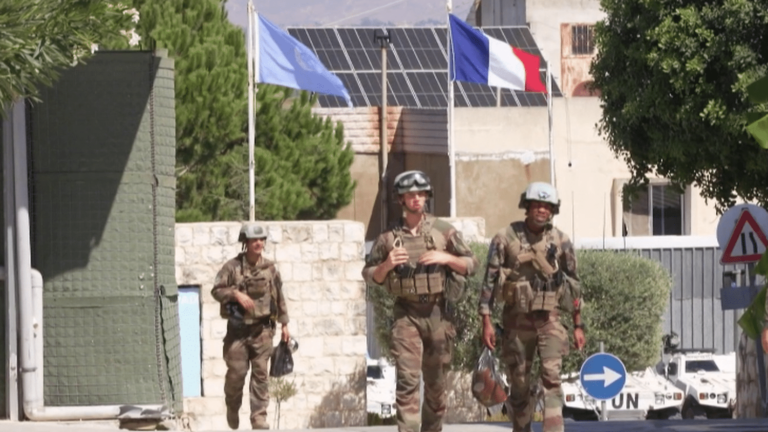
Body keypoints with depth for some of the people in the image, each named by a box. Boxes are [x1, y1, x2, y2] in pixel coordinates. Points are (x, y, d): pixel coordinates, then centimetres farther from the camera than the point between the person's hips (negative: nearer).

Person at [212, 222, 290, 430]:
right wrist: (236, 294, -22)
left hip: (262, 329, 2)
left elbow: (279, 297, 13)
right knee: (236, 372, -1)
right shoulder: (232, 267, -4)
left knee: (261, 374, -1)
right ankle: (232, 408, 24)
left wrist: (284, 323, 13)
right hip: (238, 329, -2)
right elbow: (217, 290, -5)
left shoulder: (269, 268, 6)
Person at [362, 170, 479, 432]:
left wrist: (446, 258, -12)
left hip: (437, 312, 1)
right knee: (407, 379, -13)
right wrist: (387, 265, -10)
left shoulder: (443, 231, 5)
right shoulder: (389, 236, 4)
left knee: (436, 383, 8)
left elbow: (471, 265, 7)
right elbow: (370, 276, 10)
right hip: (406, 314, -1)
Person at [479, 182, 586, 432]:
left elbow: (574, 285, 11)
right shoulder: (506, 238, -2)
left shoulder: (560, 242, 3)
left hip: (550, 320, 0)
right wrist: (486, 322, -7)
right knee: (519, 385, 6)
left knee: (551, 376, -14)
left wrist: (578, 326, 10)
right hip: (517, 320, 0)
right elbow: (489, 281, -1)